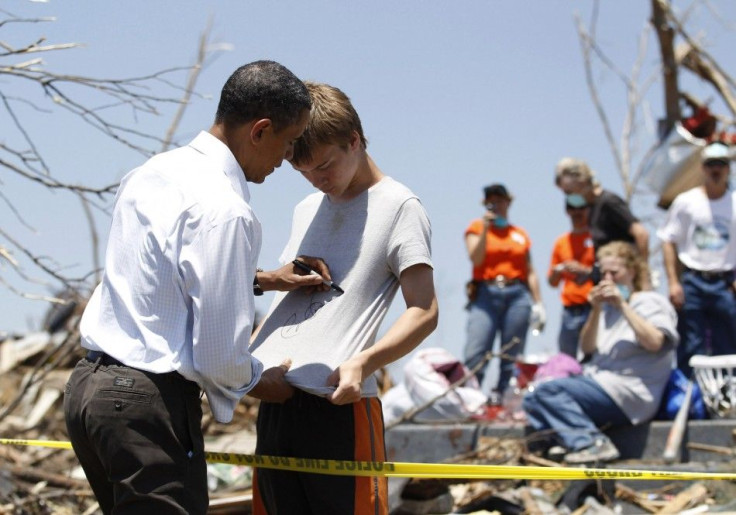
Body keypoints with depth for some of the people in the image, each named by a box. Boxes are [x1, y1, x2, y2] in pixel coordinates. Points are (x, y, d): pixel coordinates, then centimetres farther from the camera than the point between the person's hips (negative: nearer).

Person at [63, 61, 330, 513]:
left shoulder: (153, 172, 9)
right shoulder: (225, 211, -19)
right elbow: (219, 354, -17)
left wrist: (264, 280, 25)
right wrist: (259, 383, 5)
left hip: (89, 386, 10)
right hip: (150, 405, -9)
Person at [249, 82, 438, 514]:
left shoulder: (399, 207, -1)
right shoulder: (307, 211, 22)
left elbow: (424, 313, -8)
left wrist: (361, 364, -23)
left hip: (338, 402, -7)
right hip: (274, 399, 7)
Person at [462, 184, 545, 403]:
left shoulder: (520, 234, 16)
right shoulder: (477, 227, 11)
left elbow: (530, 272, 17)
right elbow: (475, 259, -4)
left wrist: (538, 303, 10)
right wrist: (485, 229, -11)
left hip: (517, 295, 3)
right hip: (486, 293, -3)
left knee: (512, 355, -1)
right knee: (475, 353, -14)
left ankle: (501, 397, 2)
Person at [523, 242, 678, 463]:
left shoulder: (652, 302, 2)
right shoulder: (608, 307, 19)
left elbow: (654, 342, -18)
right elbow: (587, 347, 11)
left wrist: (623, 305, -15)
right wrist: (595, 310, -3)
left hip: (630, 394, -8)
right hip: (600, 381, 8)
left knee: (548, 391, -23)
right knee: (533, 400, -4)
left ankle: (592, 443, -30)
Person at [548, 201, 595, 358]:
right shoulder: (561, 242, 18)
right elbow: (552, 282, 22)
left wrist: (585, 270, -13)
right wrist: (557, 271, 1)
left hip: (593, 308, -5)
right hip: (569, 311, 5)